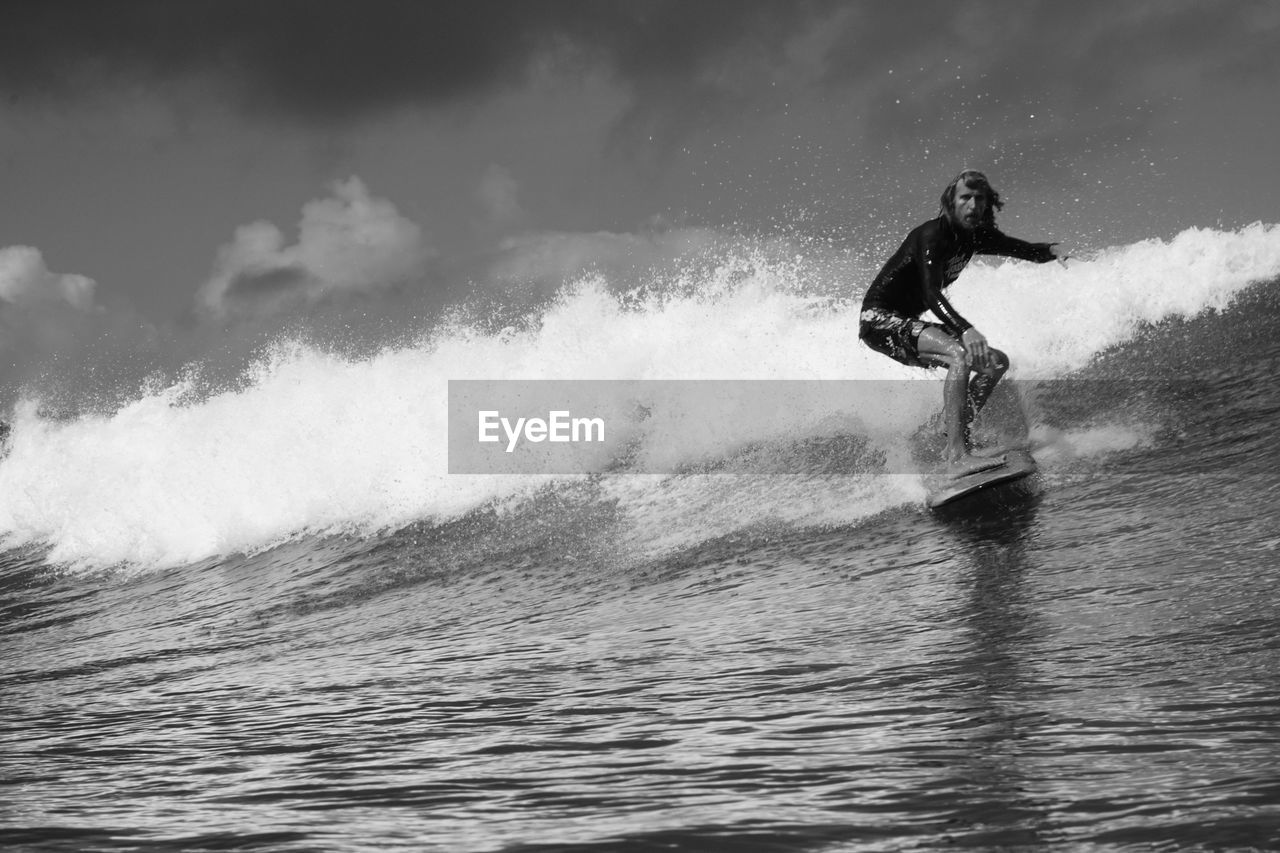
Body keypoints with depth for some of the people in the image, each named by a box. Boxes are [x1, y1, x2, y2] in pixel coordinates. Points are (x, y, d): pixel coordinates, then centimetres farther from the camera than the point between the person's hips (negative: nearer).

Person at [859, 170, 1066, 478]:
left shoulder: (976, 236, 5)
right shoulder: (932, 235, -21)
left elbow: (1028, 250, 12)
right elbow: (931, 293, -33)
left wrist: (1052, 250, -12)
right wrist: (965, 330, -48)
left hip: (905, 323, 10)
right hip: (879, 320, -10)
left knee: (995, 362, 4)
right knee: (960, 354, -31)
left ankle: (951, 437, -3)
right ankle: (957, 456, -40)